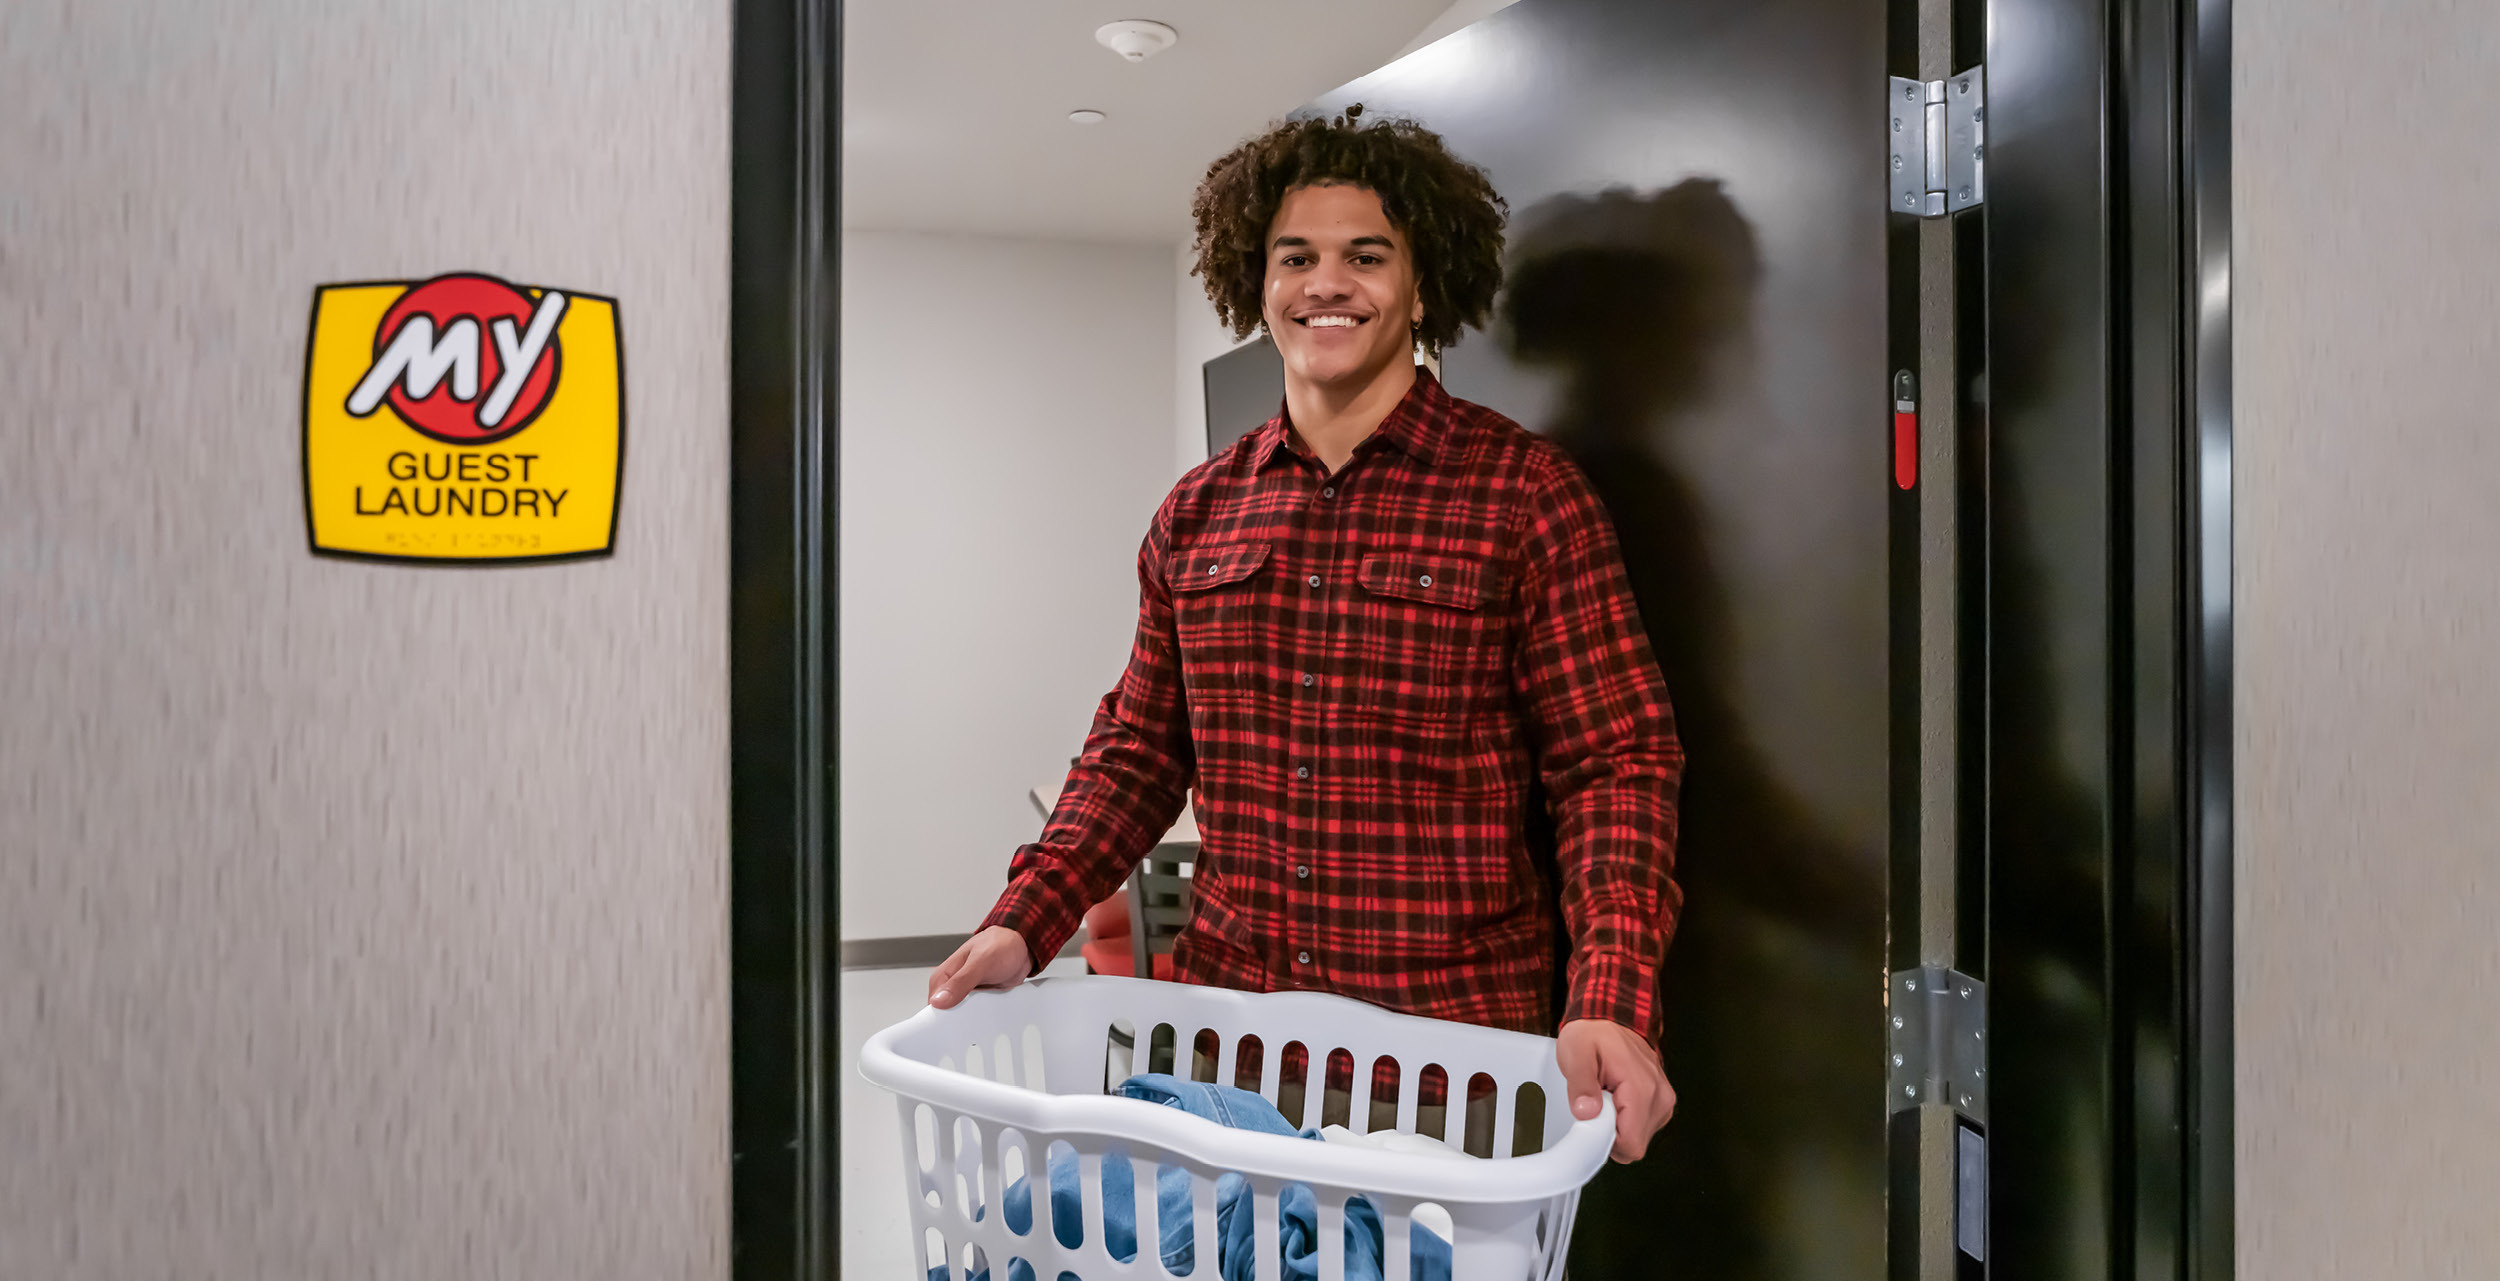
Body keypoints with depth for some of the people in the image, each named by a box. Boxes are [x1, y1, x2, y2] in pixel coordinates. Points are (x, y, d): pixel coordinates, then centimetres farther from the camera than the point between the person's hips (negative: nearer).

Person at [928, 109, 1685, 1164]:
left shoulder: (1523, 492, -5)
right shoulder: (1199, 509, 8)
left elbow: (1614, 764, -8)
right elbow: (1139, 748, 13)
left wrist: (1610, 1001, -22)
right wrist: (1025, 921, 0)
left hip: (1454, 1037, -3)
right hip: (1225, 1016, 4)